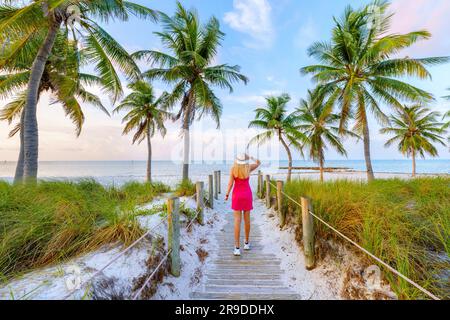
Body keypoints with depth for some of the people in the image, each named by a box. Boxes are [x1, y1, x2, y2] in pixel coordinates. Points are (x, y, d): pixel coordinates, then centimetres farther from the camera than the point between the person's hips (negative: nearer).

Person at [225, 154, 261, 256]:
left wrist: (227, 195, 1)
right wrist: (249, 157, 13)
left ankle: (237, 248, -6)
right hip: (247, 195, 2)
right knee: (247, 218, 15)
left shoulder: (233, 169, -8)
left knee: (237, 220, -3)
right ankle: (246, 243, 28)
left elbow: (230, 183, -10)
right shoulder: (249, 168, -4)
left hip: (237, 195, -1)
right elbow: (259, 163, 15)